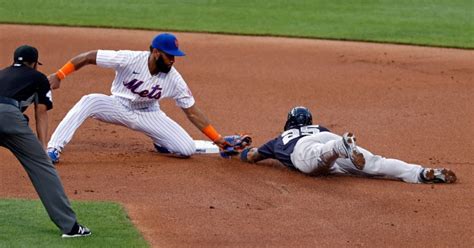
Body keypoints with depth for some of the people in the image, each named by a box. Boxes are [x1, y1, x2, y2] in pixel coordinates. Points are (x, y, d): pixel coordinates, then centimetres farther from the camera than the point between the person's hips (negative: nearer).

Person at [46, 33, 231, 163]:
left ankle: (160, 142, 22)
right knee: (89, 102, -35)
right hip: (119, 106, -2)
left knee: (188, 149, -14)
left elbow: (192, 112, -9)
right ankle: (53, 150, -34)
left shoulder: (174, 79, -16)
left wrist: (218, 139, -12)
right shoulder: (129, 59, -26)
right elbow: (88, 57, -22)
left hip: (148, 114, 2)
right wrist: (58, 76, -29)